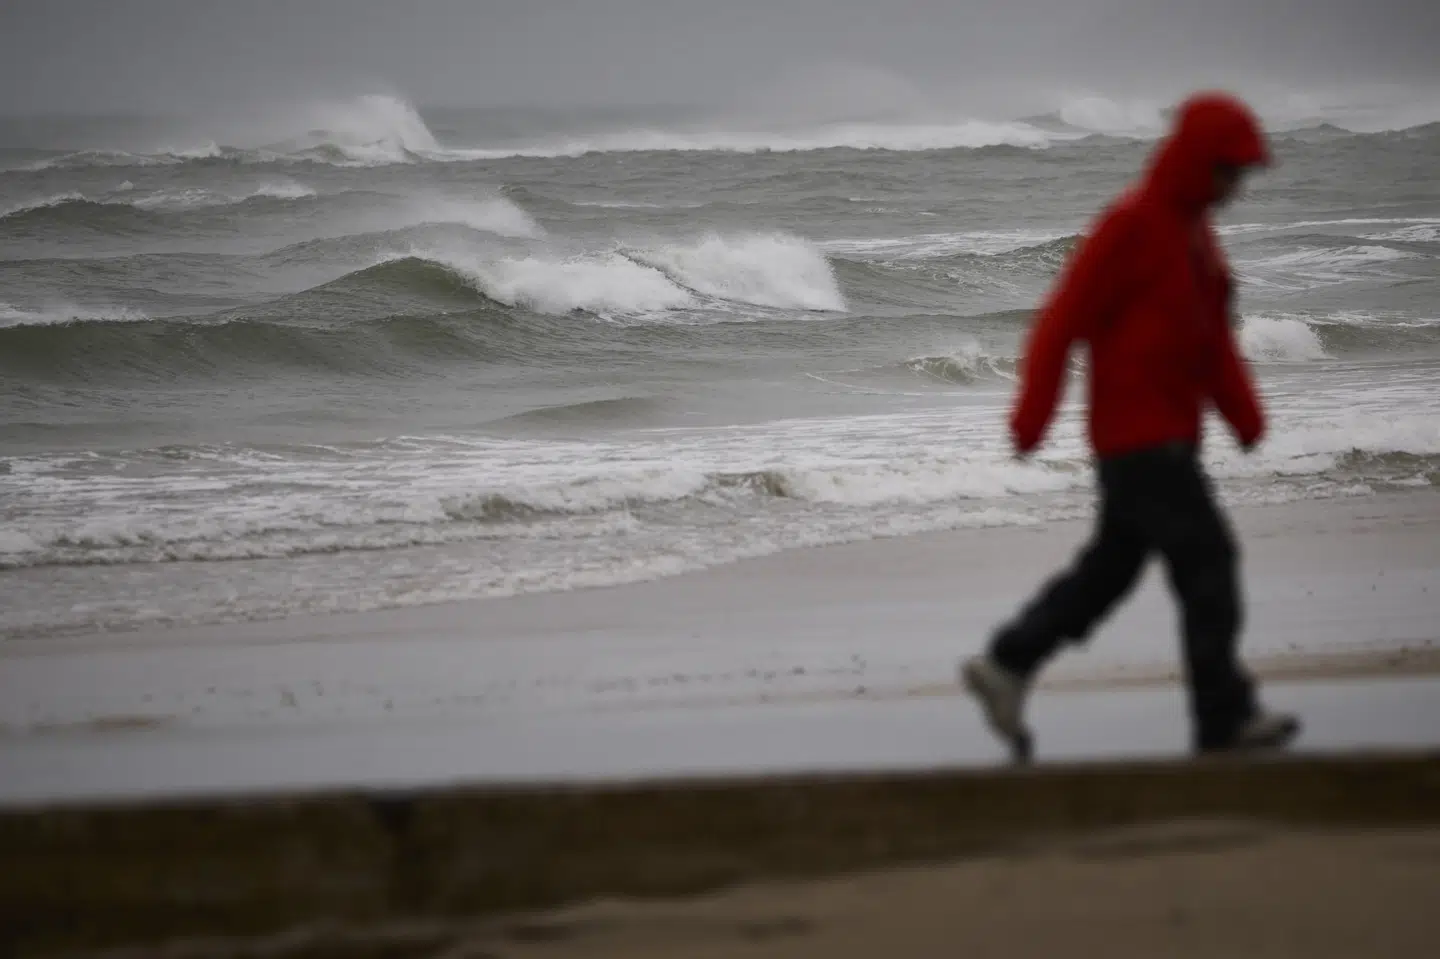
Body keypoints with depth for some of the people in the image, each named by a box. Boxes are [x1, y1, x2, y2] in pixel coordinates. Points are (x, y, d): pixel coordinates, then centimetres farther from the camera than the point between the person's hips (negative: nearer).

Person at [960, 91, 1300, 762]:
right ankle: (1225, 719, -8)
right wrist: (1031, 418, -16)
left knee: (1112, 565, 13)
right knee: (1205, 556, -10)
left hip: (1168, 435, 9)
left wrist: (1243, 413, 6)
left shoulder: (1194, 229, 15)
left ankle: (1005, 666, 18)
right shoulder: (1130, 226, -14)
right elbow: (1063, 319, -15)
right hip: (1138, 433, -9)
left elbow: (1213, 335, 19)